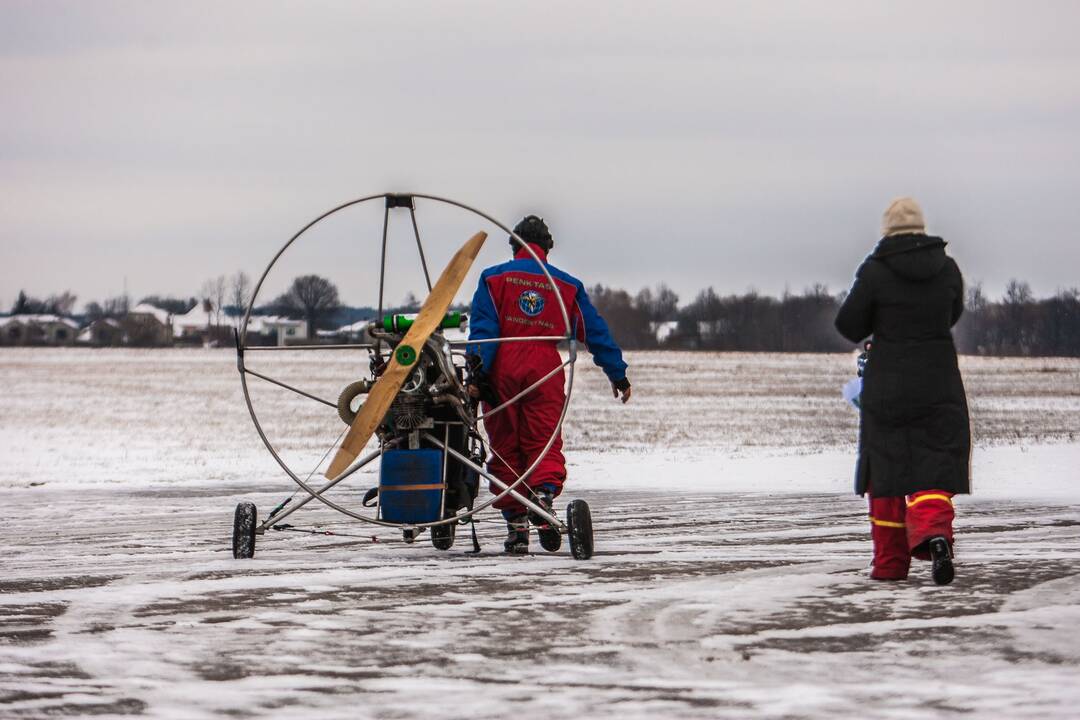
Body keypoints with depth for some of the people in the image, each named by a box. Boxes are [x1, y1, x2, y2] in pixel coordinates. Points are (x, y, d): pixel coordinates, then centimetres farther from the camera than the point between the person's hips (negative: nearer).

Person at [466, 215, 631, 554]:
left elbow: (482, 327, -2)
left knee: (505, 448, 6)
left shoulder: (494, 278, 10)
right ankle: (544, 494, -29)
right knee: (545, 441, 1)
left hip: (501, 371, 0)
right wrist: (618, 375, 22)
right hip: (545, 371, 0)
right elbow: (595, 332, 16)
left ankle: (516, 523, 1)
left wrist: (476, 372, -9)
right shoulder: (567, 285, 15)